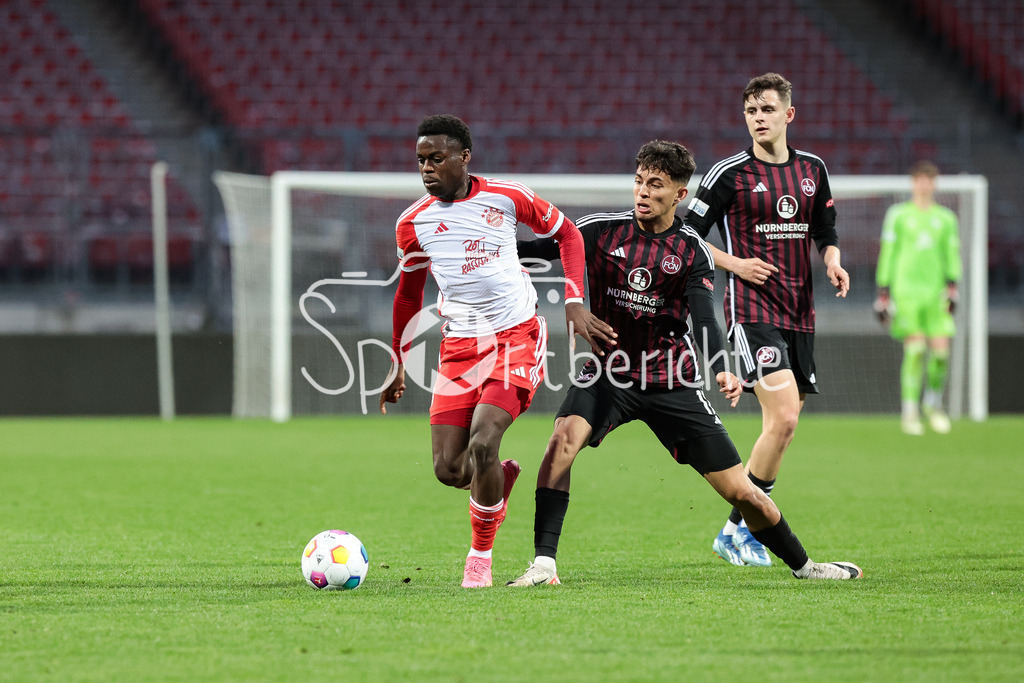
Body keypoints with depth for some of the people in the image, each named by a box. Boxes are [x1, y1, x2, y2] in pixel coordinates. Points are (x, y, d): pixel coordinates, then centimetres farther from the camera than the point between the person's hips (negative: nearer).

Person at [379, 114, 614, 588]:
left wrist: (575, 303, -1)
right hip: (459, 347, 3)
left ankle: (481, 556, -1)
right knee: (448, 469, -7)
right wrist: (399, 365, 21)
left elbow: (566, 233, 10)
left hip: (518, 336, -3)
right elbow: (409, 293, 18)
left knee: (481, 446, -22)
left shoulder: (506, 198, -4)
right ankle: (503, 476, 30)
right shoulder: (413, 223, 3)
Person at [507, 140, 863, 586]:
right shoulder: (603, 231, -2)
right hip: (608, 373, 0)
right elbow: (542, 249, -4)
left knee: (740, 491, 0)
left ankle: (801, 565, 23)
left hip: (672, 382, 0)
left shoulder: (691, 251, -3)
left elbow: (704, 318, -14)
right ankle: (544, 562, -25)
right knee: (563, 440, -30)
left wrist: (721, 369, -32)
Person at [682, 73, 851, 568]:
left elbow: (825, 231, 22)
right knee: (784, 417, -19)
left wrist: (833, 261, 1)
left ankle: (735, 534, 17)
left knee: (783, 427, 6)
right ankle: (739, 527, -8)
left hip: (800, 313, 6)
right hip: (752, 309, -6)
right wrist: (736, 264, -14)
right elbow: (687, 237, -1)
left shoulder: (812, 169, 11)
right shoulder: (730, 173, -4)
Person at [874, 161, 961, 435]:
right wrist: (883, 294, 4)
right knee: (914, 349, -15)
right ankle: (909, 412, -9)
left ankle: (933, 403, 19)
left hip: (936, 292, 3)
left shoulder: (945, 218, 13)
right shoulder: (898, 215, 7)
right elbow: (886, 254, 8)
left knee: (941, 350, -6)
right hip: (906, 288, -3)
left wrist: (952, 287, -2)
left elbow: (952, 256, 13)